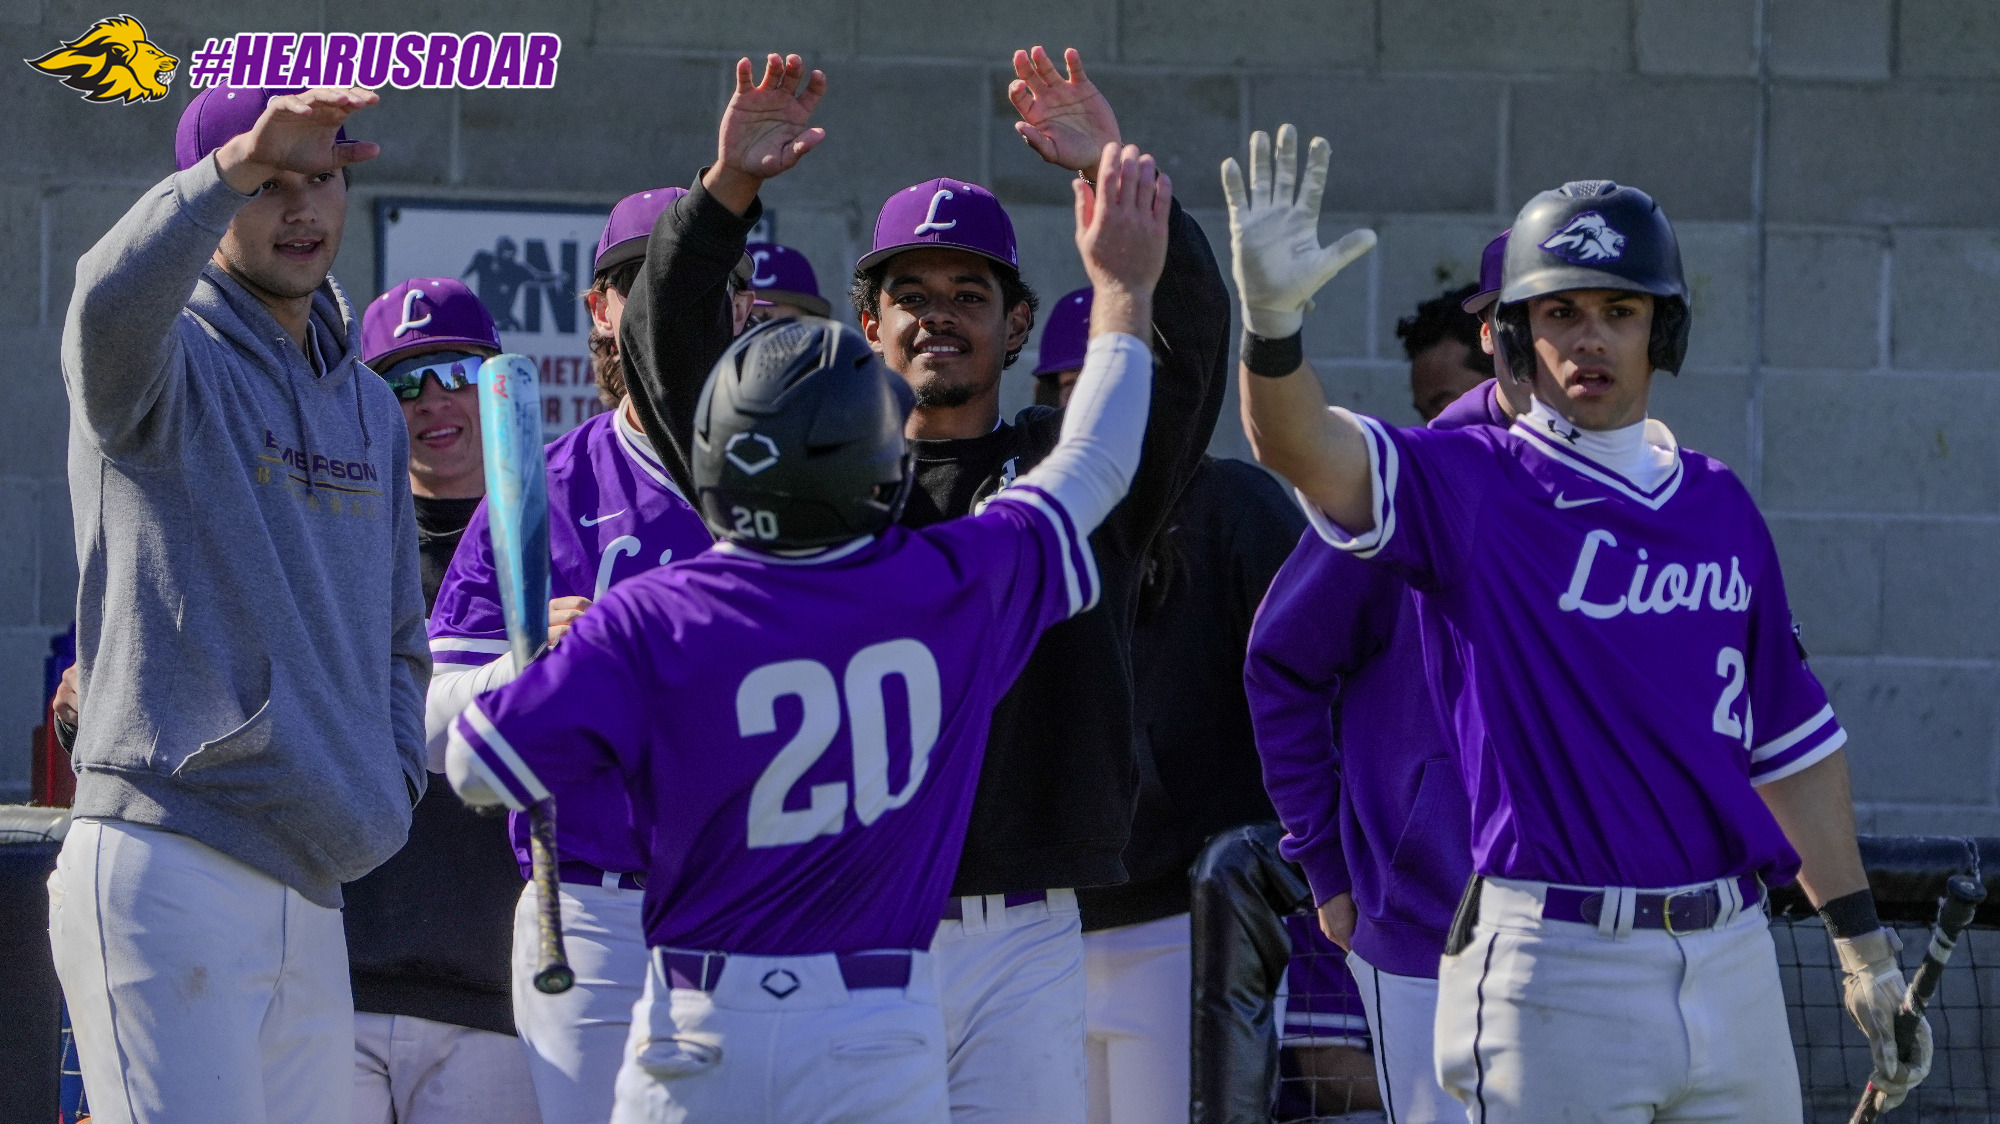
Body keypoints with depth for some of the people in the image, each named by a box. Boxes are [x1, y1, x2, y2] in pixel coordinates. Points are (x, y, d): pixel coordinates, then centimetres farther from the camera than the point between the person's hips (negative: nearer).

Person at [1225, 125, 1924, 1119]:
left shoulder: (1720, 506, 12)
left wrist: (1863, 941, 16)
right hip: (1557, 966, -5)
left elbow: (1786, 737, 17)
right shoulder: (1477, 488, -4)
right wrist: (1271, 319, -43)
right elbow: (1301, 447, -22)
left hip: (1730, 957, 5)